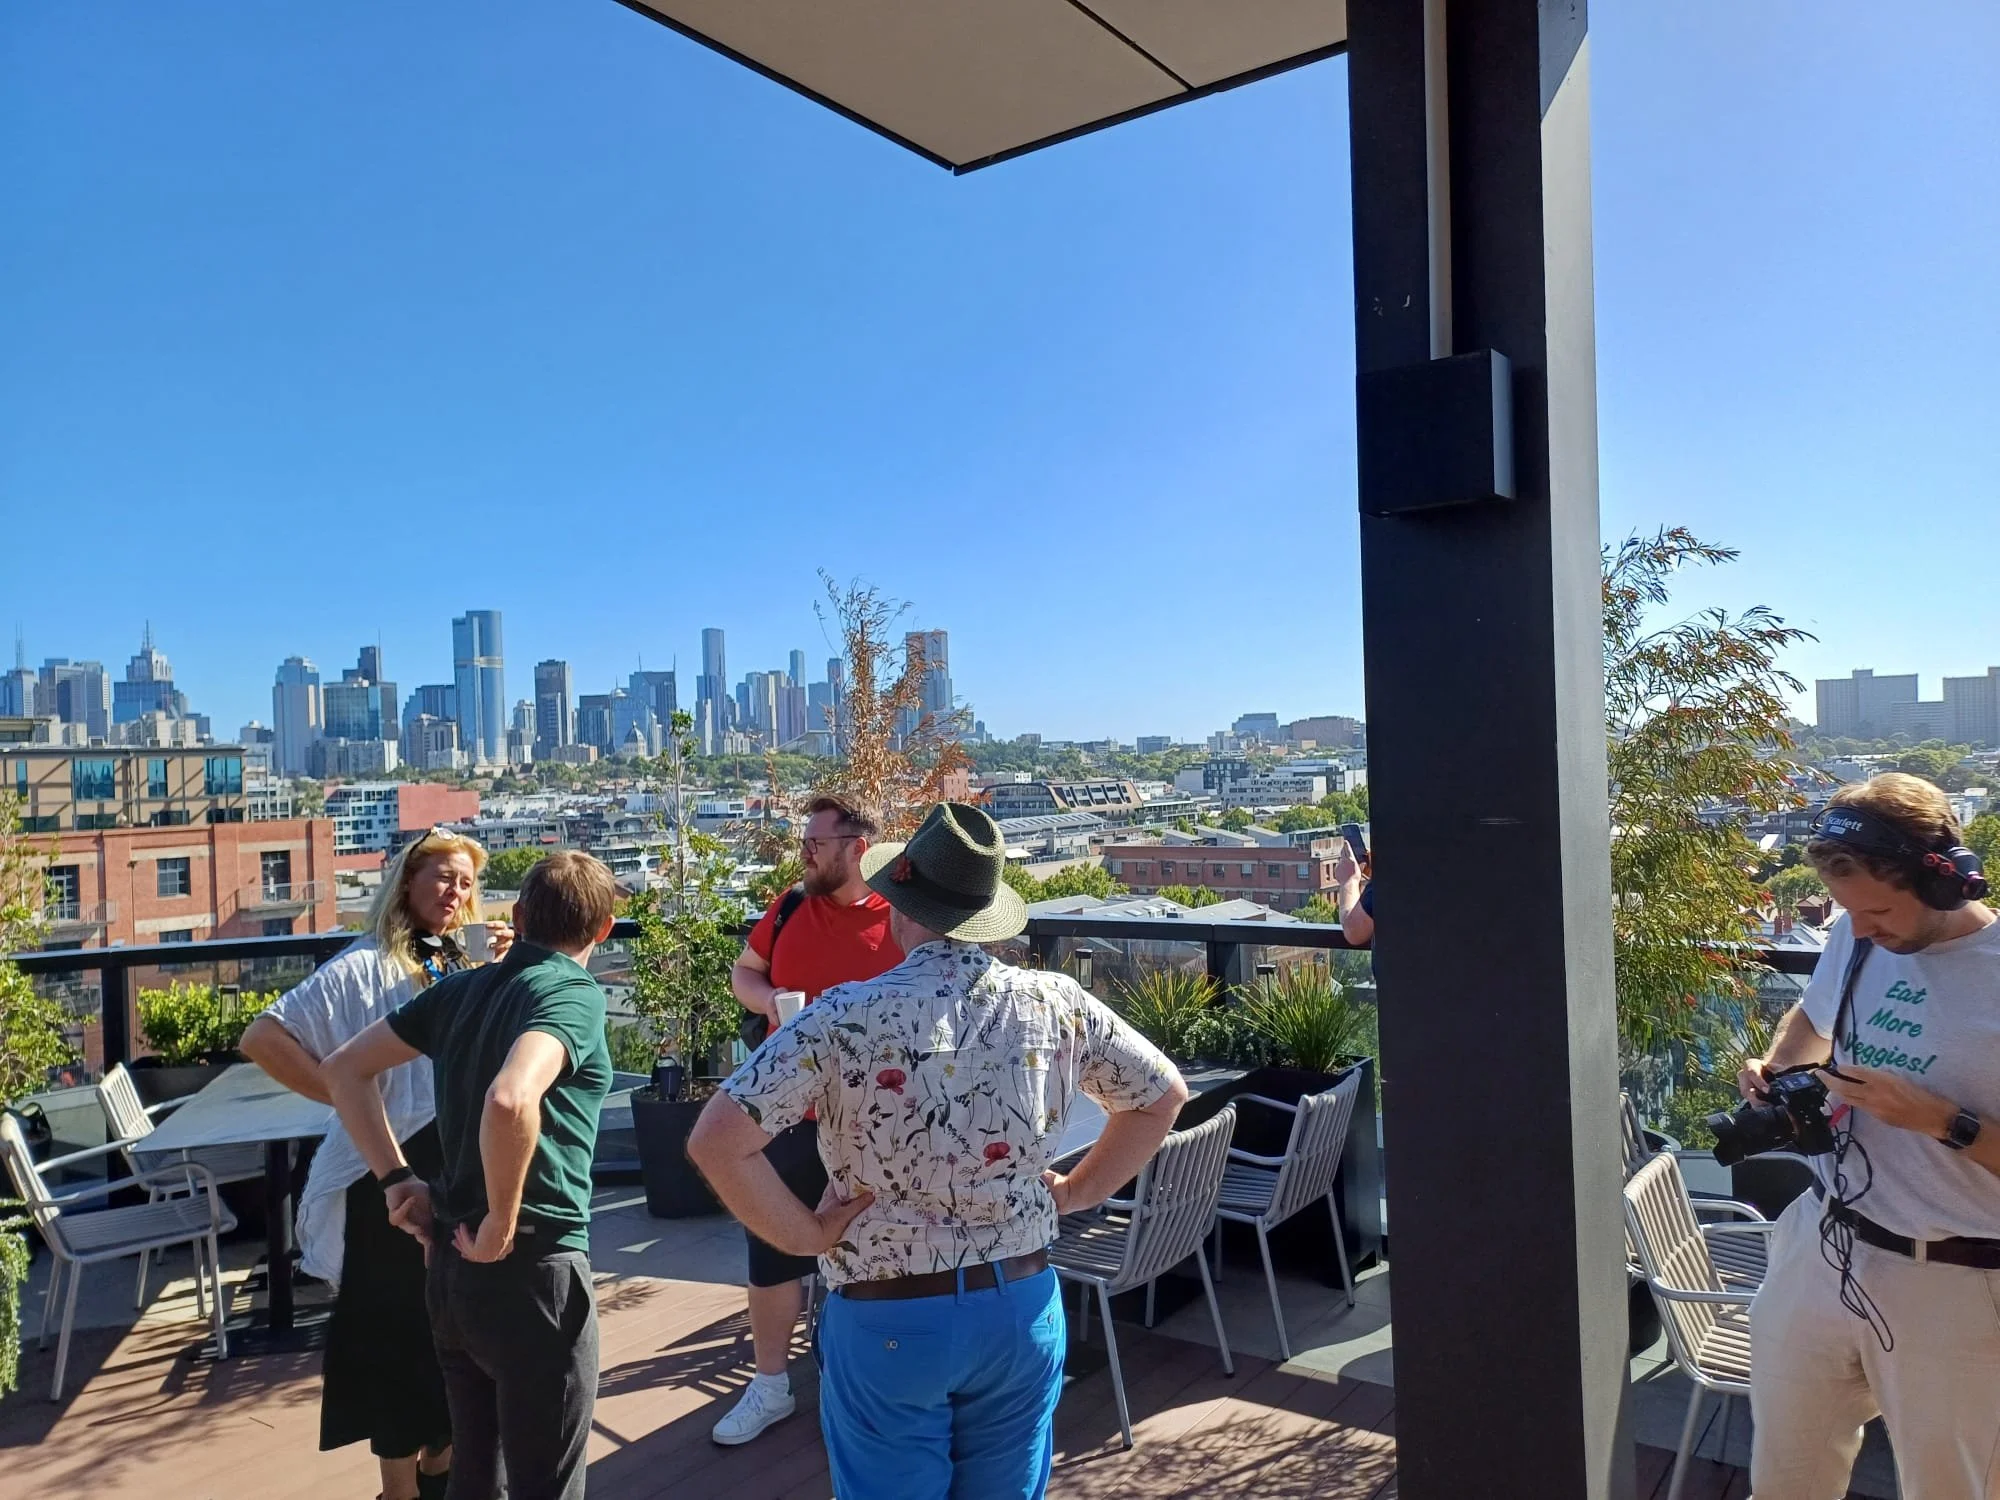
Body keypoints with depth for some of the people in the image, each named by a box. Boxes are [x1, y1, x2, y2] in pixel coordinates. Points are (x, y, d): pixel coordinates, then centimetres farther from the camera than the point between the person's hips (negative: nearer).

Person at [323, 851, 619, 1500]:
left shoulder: (461, 988, 8)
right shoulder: (574, 991, -15)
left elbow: (345, 1069, 13)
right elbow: (510, 1100, -33)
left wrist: (396, 1177, 10)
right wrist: (502, 1223, -20)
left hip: (451, 1261, 7)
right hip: (532, 1267, -7)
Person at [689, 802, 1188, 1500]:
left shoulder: (848, 1016, -17)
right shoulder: (1055, 1000, -7)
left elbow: (716, 1140, -22)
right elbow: (1164, 1094, 7)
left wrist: (805, 1235, -11)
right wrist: (1077, 1191, 10)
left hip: (888, 1321, -3)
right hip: (1022, 1307, 3)